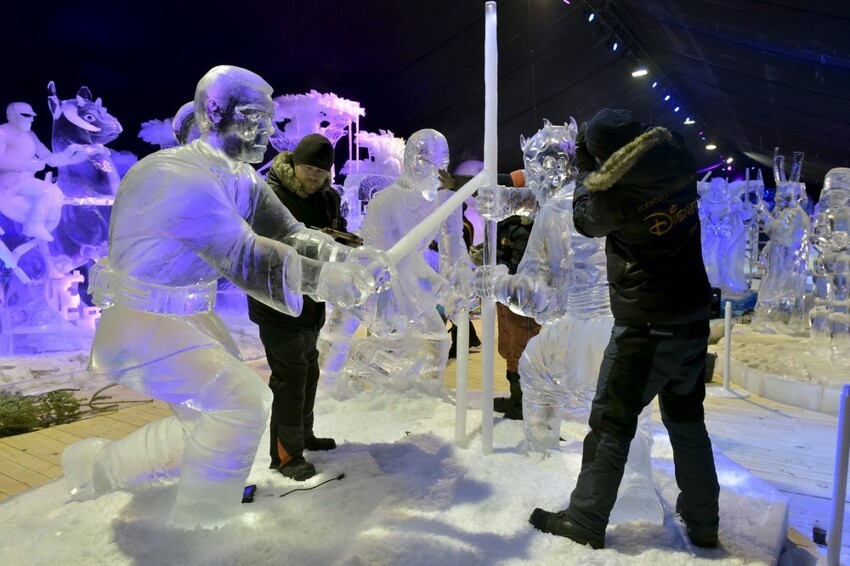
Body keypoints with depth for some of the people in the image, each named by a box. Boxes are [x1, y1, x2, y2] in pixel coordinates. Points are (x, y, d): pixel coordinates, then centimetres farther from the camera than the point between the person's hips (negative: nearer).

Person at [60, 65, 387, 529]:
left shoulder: (241, 177, 4)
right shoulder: (179, 177, -26)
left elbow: (288, 232, -6)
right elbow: (245, 259, -32)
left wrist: (343, 257, -22)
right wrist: (324, 279, -36)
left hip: (193, 317, 10)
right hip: (141, 325, -9)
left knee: (216, 419, 15)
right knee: (246, 399, -19)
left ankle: (97, 466, 34)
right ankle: (199, 524, 4)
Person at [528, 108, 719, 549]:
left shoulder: (613, 195, -22)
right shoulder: (676, 159, -6)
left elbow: (585, 220, 0)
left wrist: (585, 170, 9)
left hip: (645, 328, -7)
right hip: (693, 319, 7)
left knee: (612, 424, 5)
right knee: (687, 420, 19)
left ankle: (585, 525, 17)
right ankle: (702, 523, 32)